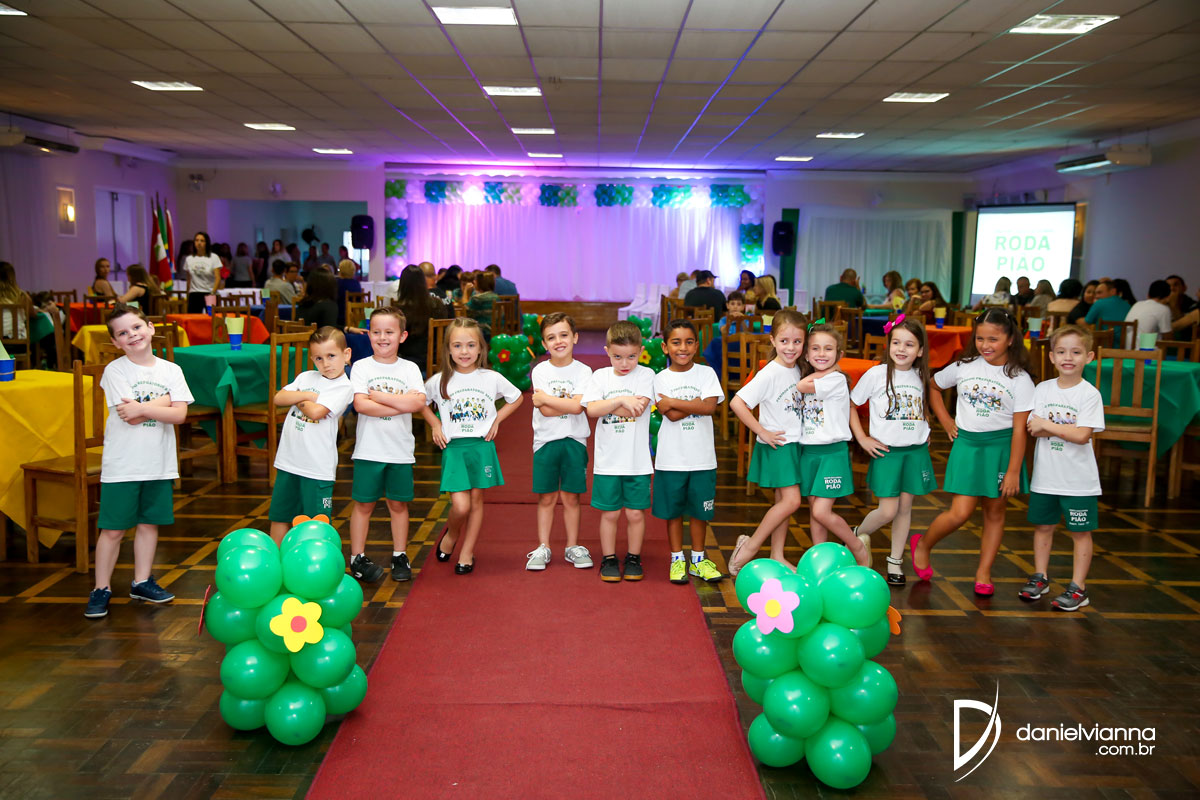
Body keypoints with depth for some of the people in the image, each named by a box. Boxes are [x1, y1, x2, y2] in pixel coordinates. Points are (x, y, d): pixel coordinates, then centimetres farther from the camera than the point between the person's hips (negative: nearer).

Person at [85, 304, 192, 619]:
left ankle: (142, 582, 28)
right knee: (113, 529, 2)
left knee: (149, 523, 14)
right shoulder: (115, 371, -6)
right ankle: (101, 589, 16)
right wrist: (164, 401, -9)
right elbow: (130, 417, -15)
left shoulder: (171, 370, 2)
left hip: (159, 463, 3)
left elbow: (179, 415, -8)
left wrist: (143, 407, -17)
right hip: (121, 465, -3)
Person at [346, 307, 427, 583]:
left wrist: (378, 396, -15)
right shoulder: (361, 367, -1)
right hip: (368, 449, -1)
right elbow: (360, 405, -15)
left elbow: (419, 403, -14)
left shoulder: (409, 369, 2)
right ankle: (357, 558, 17)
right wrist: (402, 403, -16)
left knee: (398, 503, 11)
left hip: (401, 449, 2)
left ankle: (399, 556, 24)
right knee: (364, 504, 5)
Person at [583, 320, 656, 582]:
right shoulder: (600, 376, 2)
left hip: (638, 460, -1)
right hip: (607, 460, 1)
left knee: (635, 513, 8)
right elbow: (591, 409, -11)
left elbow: (638, 409, -15)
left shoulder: (646, 375, -2)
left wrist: (606, 407, -11)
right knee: (609, 513, 9)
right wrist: (622, 400, -20)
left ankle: (633, 558, 25)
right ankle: (608, 559, 24)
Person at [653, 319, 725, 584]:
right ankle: (677, 560, 22)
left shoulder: (706, 373, 1)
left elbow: (709, 406, -14)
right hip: (671, 457, -1)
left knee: (699, 510, 11)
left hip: (702, 456, 1)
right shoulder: (661, 378, -1)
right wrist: (696, 404, -13)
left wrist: (673, 401, -13)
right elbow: (672, 415, -13)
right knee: (673, 511, 8)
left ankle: (698, 559, 25)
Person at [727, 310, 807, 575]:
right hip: (776, 445, -7)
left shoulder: (797, 370, 5)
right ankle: (750, 545, 0)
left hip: (795, 443, 7)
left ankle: (777, 557, 19)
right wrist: (762, 432, -19)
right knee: (792, 501, -12)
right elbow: (737, 403, -23)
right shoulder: (770, 374, -18)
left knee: (783, 501, 10)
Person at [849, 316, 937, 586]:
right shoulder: (877, 374, -7)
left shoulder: (920, 377, 6)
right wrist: (862, 438, -6)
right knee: (888, 510, -7)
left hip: (916, 450, 4)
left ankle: (895, 561, 20)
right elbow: (851, 404, -2)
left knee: (905, 506, 7)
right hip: (886, 451, -4)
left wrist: (926, 431, 9)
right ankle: (858, 535, 21)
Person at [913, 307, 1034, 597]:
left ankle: (983, 573, 20)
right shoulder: (964, 367, 0)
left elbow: (1019, 430, -8)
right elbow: (933, 387, 17)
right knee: (960, 513, -5)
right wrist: (946, 422, 9)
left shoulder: (1019, 379, -6)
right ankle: (923, 544, 21)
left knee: (995, 511, 9)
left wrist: (1013, 471, -11)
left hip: (1001, 447, 0)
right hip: (967, 444, 0)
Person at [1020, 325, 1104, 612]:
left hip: (1078, 479, -4)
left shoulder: (1090, 394, -10)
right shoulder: (1042, 389, 1)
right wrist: (1067, 430, -20)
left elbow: (1082, 435, -19)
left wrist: (1047, 424, -16)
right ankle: (1040, 577, 32)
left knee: (1081, 532, 6)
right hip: (1045, 476, 4)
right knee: (1042, 526, 15)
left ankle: (1078, 588, 17)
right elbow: (1033, 429, -6)